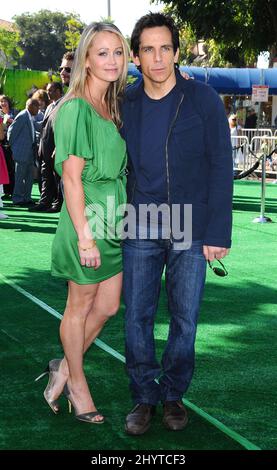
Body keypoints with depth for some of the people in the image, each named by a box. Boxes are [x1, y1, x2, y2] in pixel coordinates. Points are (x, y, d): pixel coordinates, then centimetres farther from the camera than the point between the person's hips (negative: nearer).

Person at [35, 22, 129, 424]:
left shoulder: (112, 106, 9)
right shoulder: (76, 109, -16)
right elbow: (72, 178, -18)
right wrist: (85, 236, -20)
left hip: (114, 218, 8)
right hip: (87, 217, -8)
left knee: (107, 307, 13)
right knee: (80, 306, 8)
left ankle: (65, 367, 32)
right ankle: (76, 382, 26)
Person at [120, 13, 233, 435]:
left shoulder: (203, 100, -5)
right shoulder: (124, 104, 5)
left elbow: (221, 167, -5)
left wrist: (218, 233, -10)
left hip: (191, 232, -2)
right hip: (140, 230, 2)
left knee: (185, 318, 6)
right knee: (137, 317, 4)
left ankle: (173, 395, 23)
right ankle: (144, 397, 18)